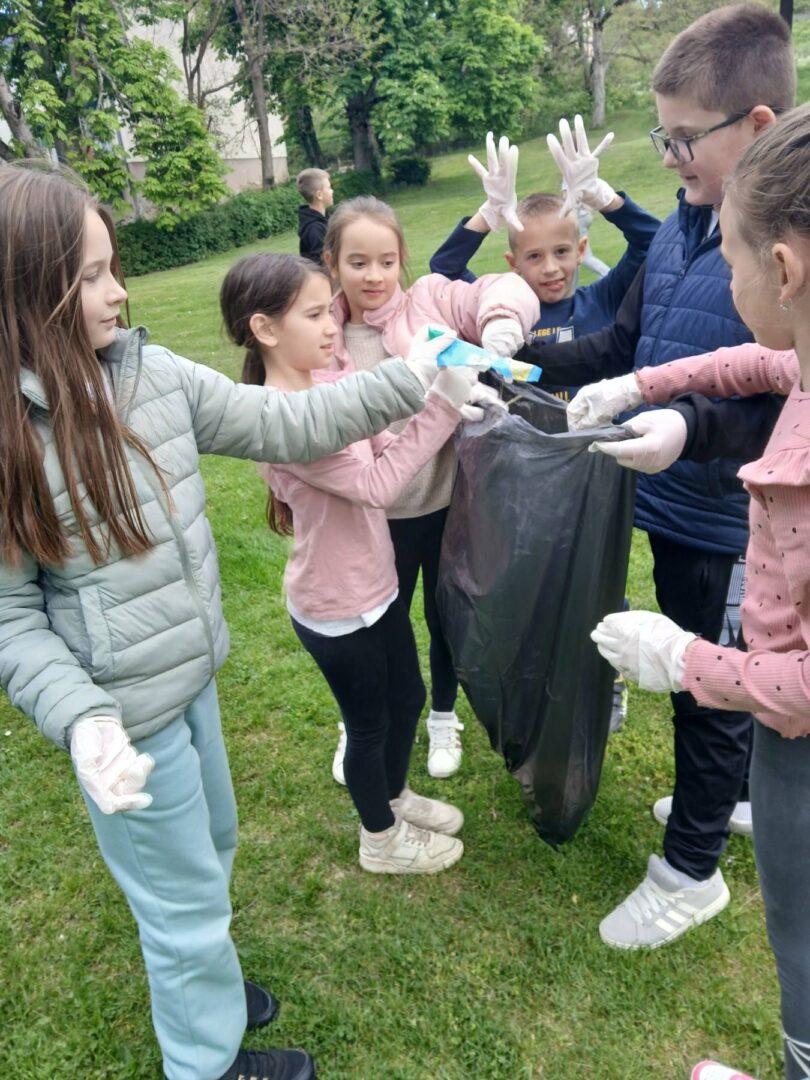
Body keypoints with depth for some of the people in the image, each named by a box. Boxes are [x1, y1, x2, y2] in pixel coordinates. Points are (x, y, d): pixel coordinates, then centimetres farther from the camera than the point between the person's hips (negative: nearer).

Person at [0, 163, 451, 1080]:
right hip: (125, 711, -6)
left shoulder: (151, 374, -5)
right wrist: (81, 719, -29)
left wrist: (414, 381, -7)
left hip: (192, 676, 6)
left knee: (209, 850, 28)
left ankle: (190, 975, 59)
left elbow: (287, 427, -3)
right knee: (189, 894, 16)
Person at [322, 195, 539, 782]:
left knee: (447, 616, 19)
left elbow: (510, 291, -19)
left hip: (449, 498, 0)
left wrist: (496, 339, -39)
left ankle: (444, 716, 48)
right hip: (380, 513, 1)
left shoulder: (430, 300, -7)